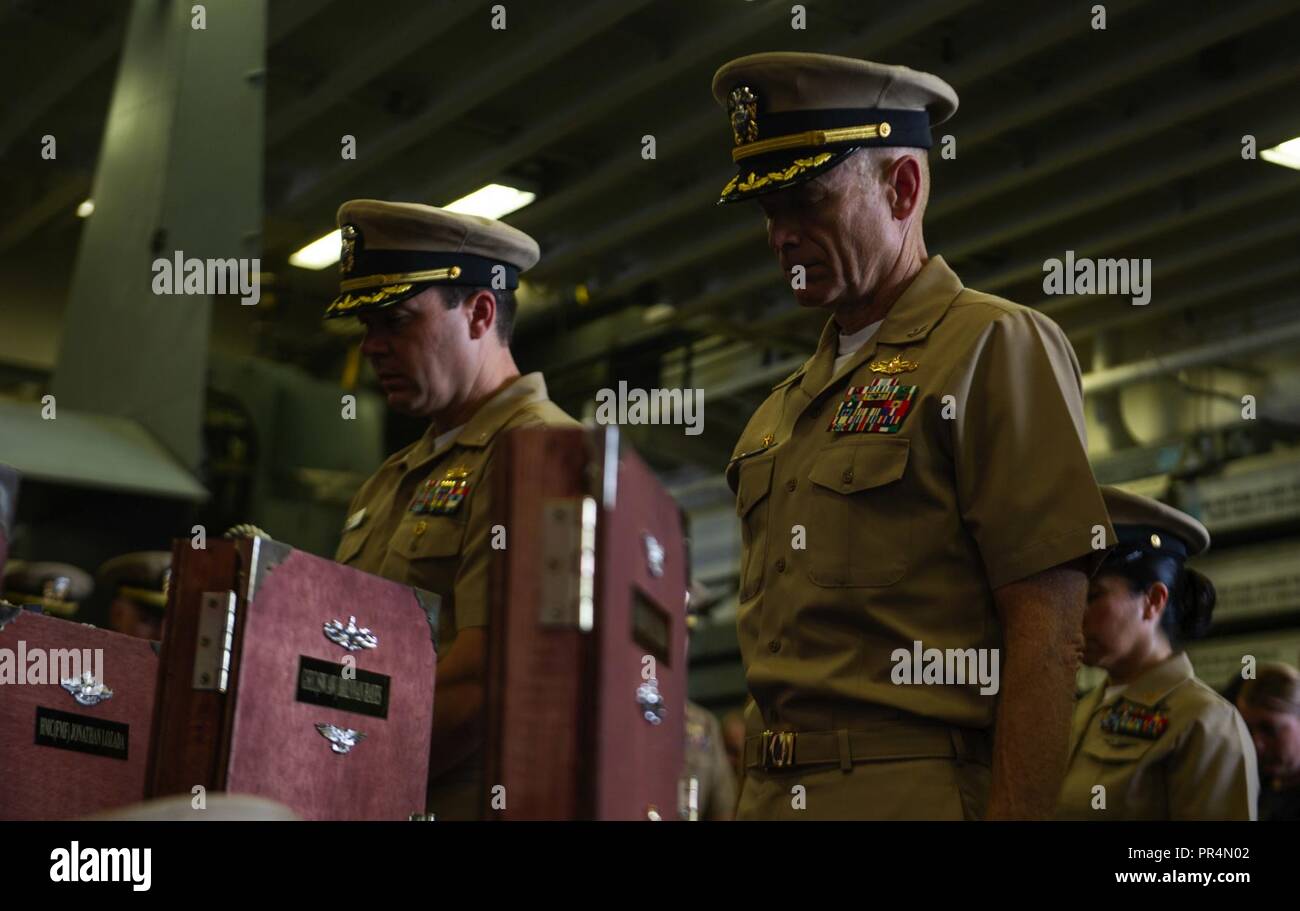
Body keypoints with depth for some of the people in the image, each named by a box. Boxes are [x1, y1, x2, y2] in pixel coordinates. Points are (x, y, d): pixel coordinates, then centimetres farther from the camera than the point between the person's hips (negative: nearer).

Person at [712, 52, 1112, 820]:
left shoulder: (999, 349, -4)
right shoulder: (780, 412, 16)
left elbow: (1046, 630, -13)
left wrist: (1017, 812, -19)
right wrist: (756, 794, 12)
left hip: (919, 791, -6)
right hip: (772, 793, 7)